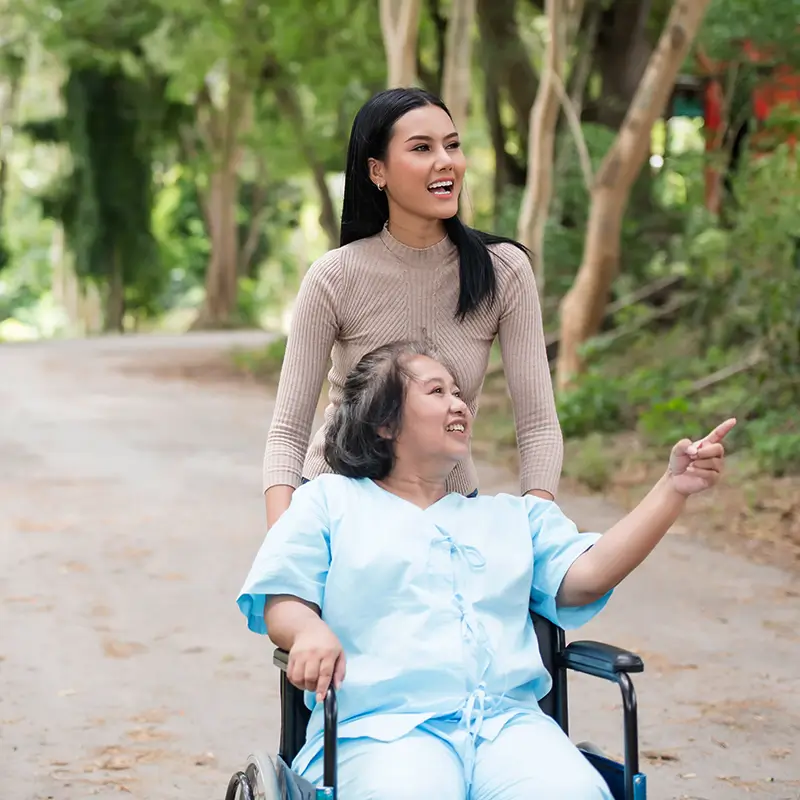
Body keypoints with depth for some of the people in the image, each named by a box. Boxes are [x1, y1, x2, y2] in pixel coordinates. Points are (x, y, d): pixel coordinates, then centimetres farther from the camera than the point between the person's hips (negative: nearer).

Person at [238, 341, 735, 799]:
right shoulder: (329, 502, 23)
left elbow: (584, 577, 13)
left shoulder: (516, 516, 31)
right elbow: (282, 602, 11)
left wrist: (674, 489, 3)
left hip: (508, 720, 3)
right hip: (385, 725, -3)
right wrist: (309, 631, -15)